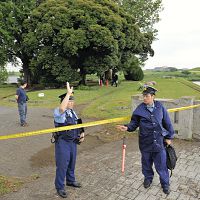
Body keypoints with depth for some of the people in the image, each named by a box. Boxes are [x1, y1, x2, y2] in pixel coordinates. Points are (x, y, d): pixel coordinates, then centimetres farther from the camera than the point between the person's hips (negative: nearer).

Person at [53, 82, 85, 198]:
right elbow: (62, 108, -43)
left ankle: (71, 180, 45)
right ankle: (60, 187, 23)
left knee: (72, 163, 22)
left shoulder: (73, 112, 7)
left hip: (73, 142, 8)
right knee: (62, 165, 3)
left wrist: (81, 134, 2)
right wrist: (69, 93, -40)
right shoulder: (58, 112, -17)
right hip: (63, 143, -7)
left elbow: (77, 125, 18)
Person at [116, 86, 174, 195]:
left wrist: (169, 137, 5)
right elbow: (134, 123, -1)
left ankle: (165, 183, 34)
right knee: (146, 163, 19)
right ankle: (148, 178, 46)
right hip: (145, 142, 1)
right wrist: (127, 127, -21)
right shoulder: (140, 109, -7)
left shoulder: (160, 107, -6)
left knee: (161, 164, 10)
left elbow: (167, 123, 2)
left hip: (159, 142, -1)